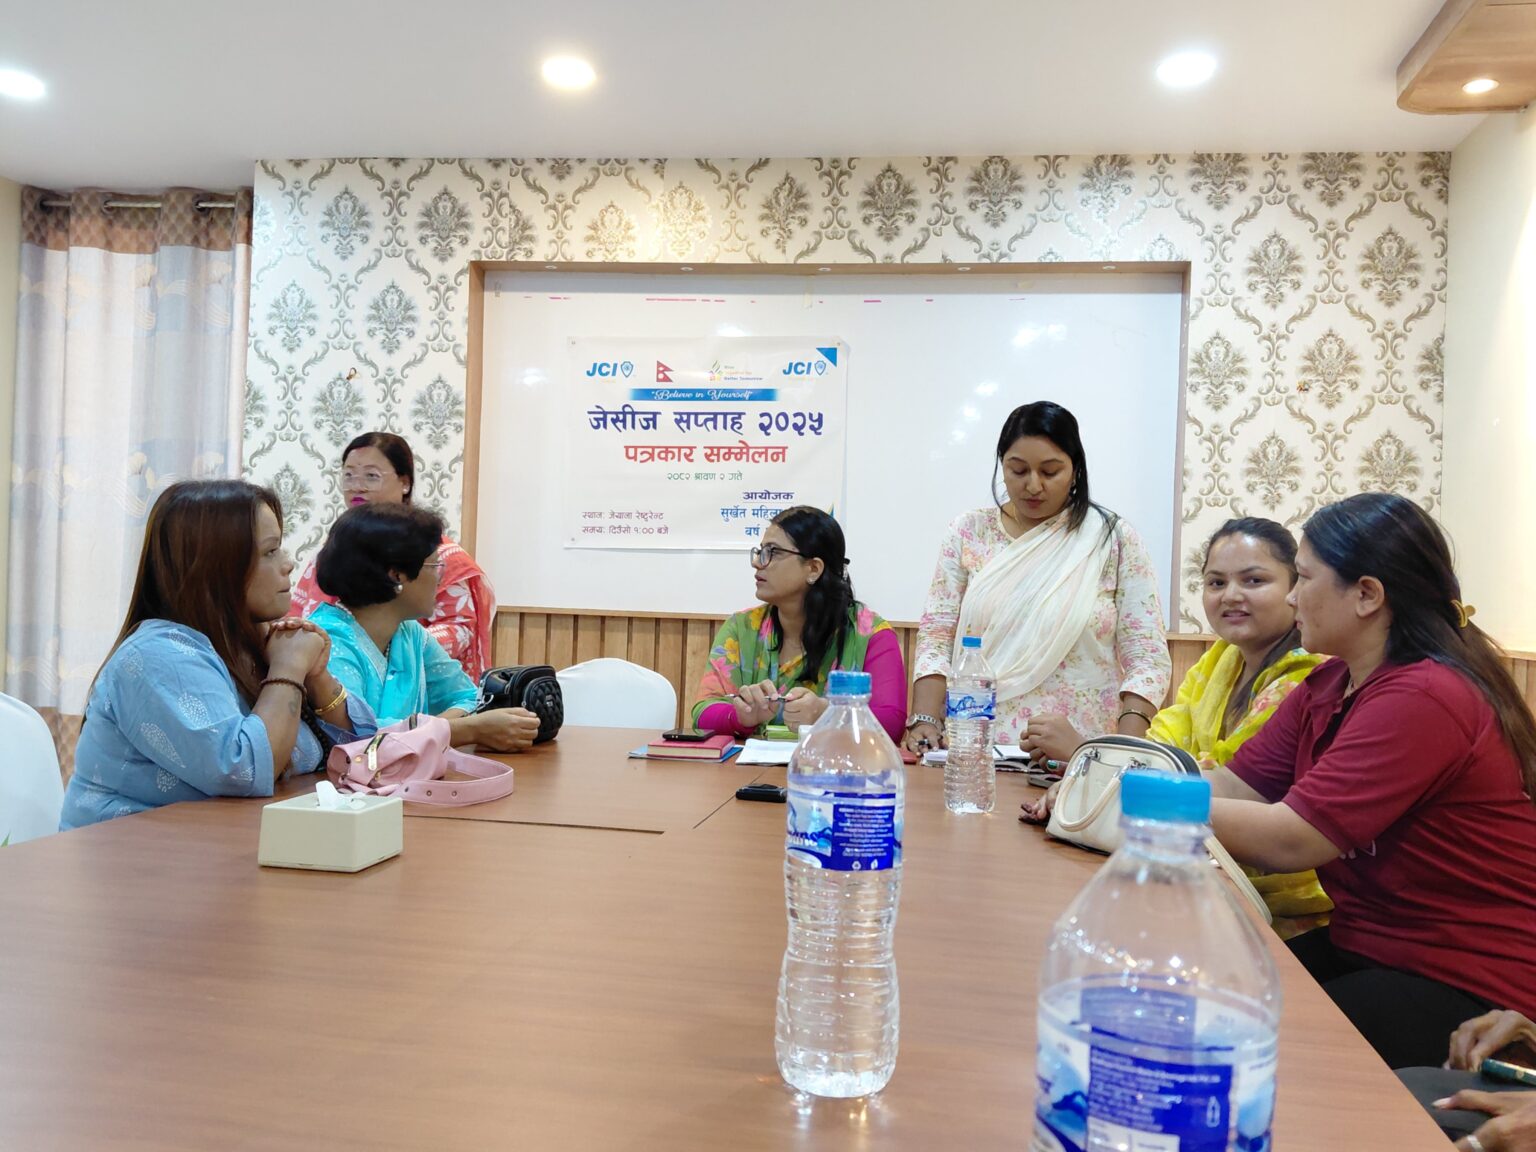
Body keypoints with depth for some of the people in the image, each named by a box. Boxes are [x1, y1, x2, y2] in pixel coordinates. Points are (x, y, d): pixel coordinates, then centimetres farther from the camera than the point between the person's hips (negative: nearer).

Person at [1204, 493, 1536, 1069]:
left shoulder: (1424, 699, -23)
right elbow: (1235, 785, -1)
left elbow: (1288, 841, -27)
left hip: (1467, 989, -8)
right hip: (1365, 946, 8)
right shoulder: (1327, 687, 6)